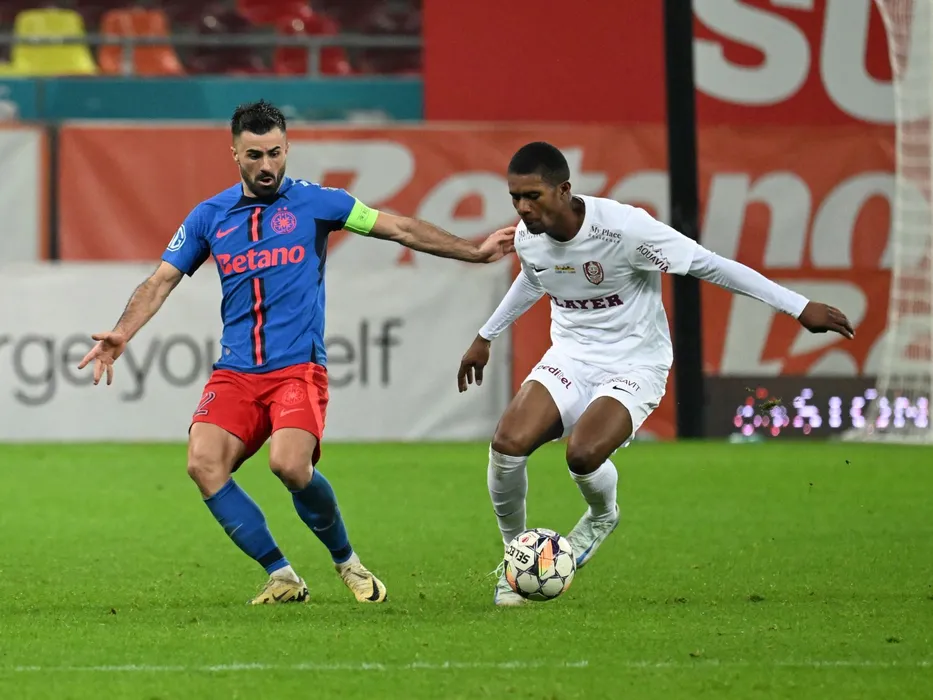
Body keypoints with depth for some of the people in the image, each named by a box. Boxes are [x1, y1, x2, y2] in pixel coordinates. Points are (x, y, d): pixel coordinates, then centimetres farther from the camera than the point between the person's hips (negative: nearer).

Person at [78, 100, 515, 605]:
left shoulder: (314, 202, 4)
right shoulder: (209, 216, 11)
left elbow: (401, 229, 7)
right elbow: (161, 281, 12)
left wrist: (473, 251, 4)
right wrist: (120, 335, -3)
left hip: (298, 368, -3)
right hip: (235, 372, 3)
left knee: (290, 465, -28)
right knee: (203, 463, -21)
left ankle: (345, 560, 0)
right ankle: (281, 576, -9)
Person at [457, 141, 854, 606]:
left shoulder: (623, 228, -25)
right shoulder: (528, 238, -6)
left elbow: (709, 265, -18)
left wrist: (799, 307, -17)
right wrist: (485, 337, 34)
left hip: (635, 364, -5)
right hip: (570, 358, 5)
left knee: (583, 453, -31)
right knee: (509, 442, -21)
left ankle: (602, 516, 8)